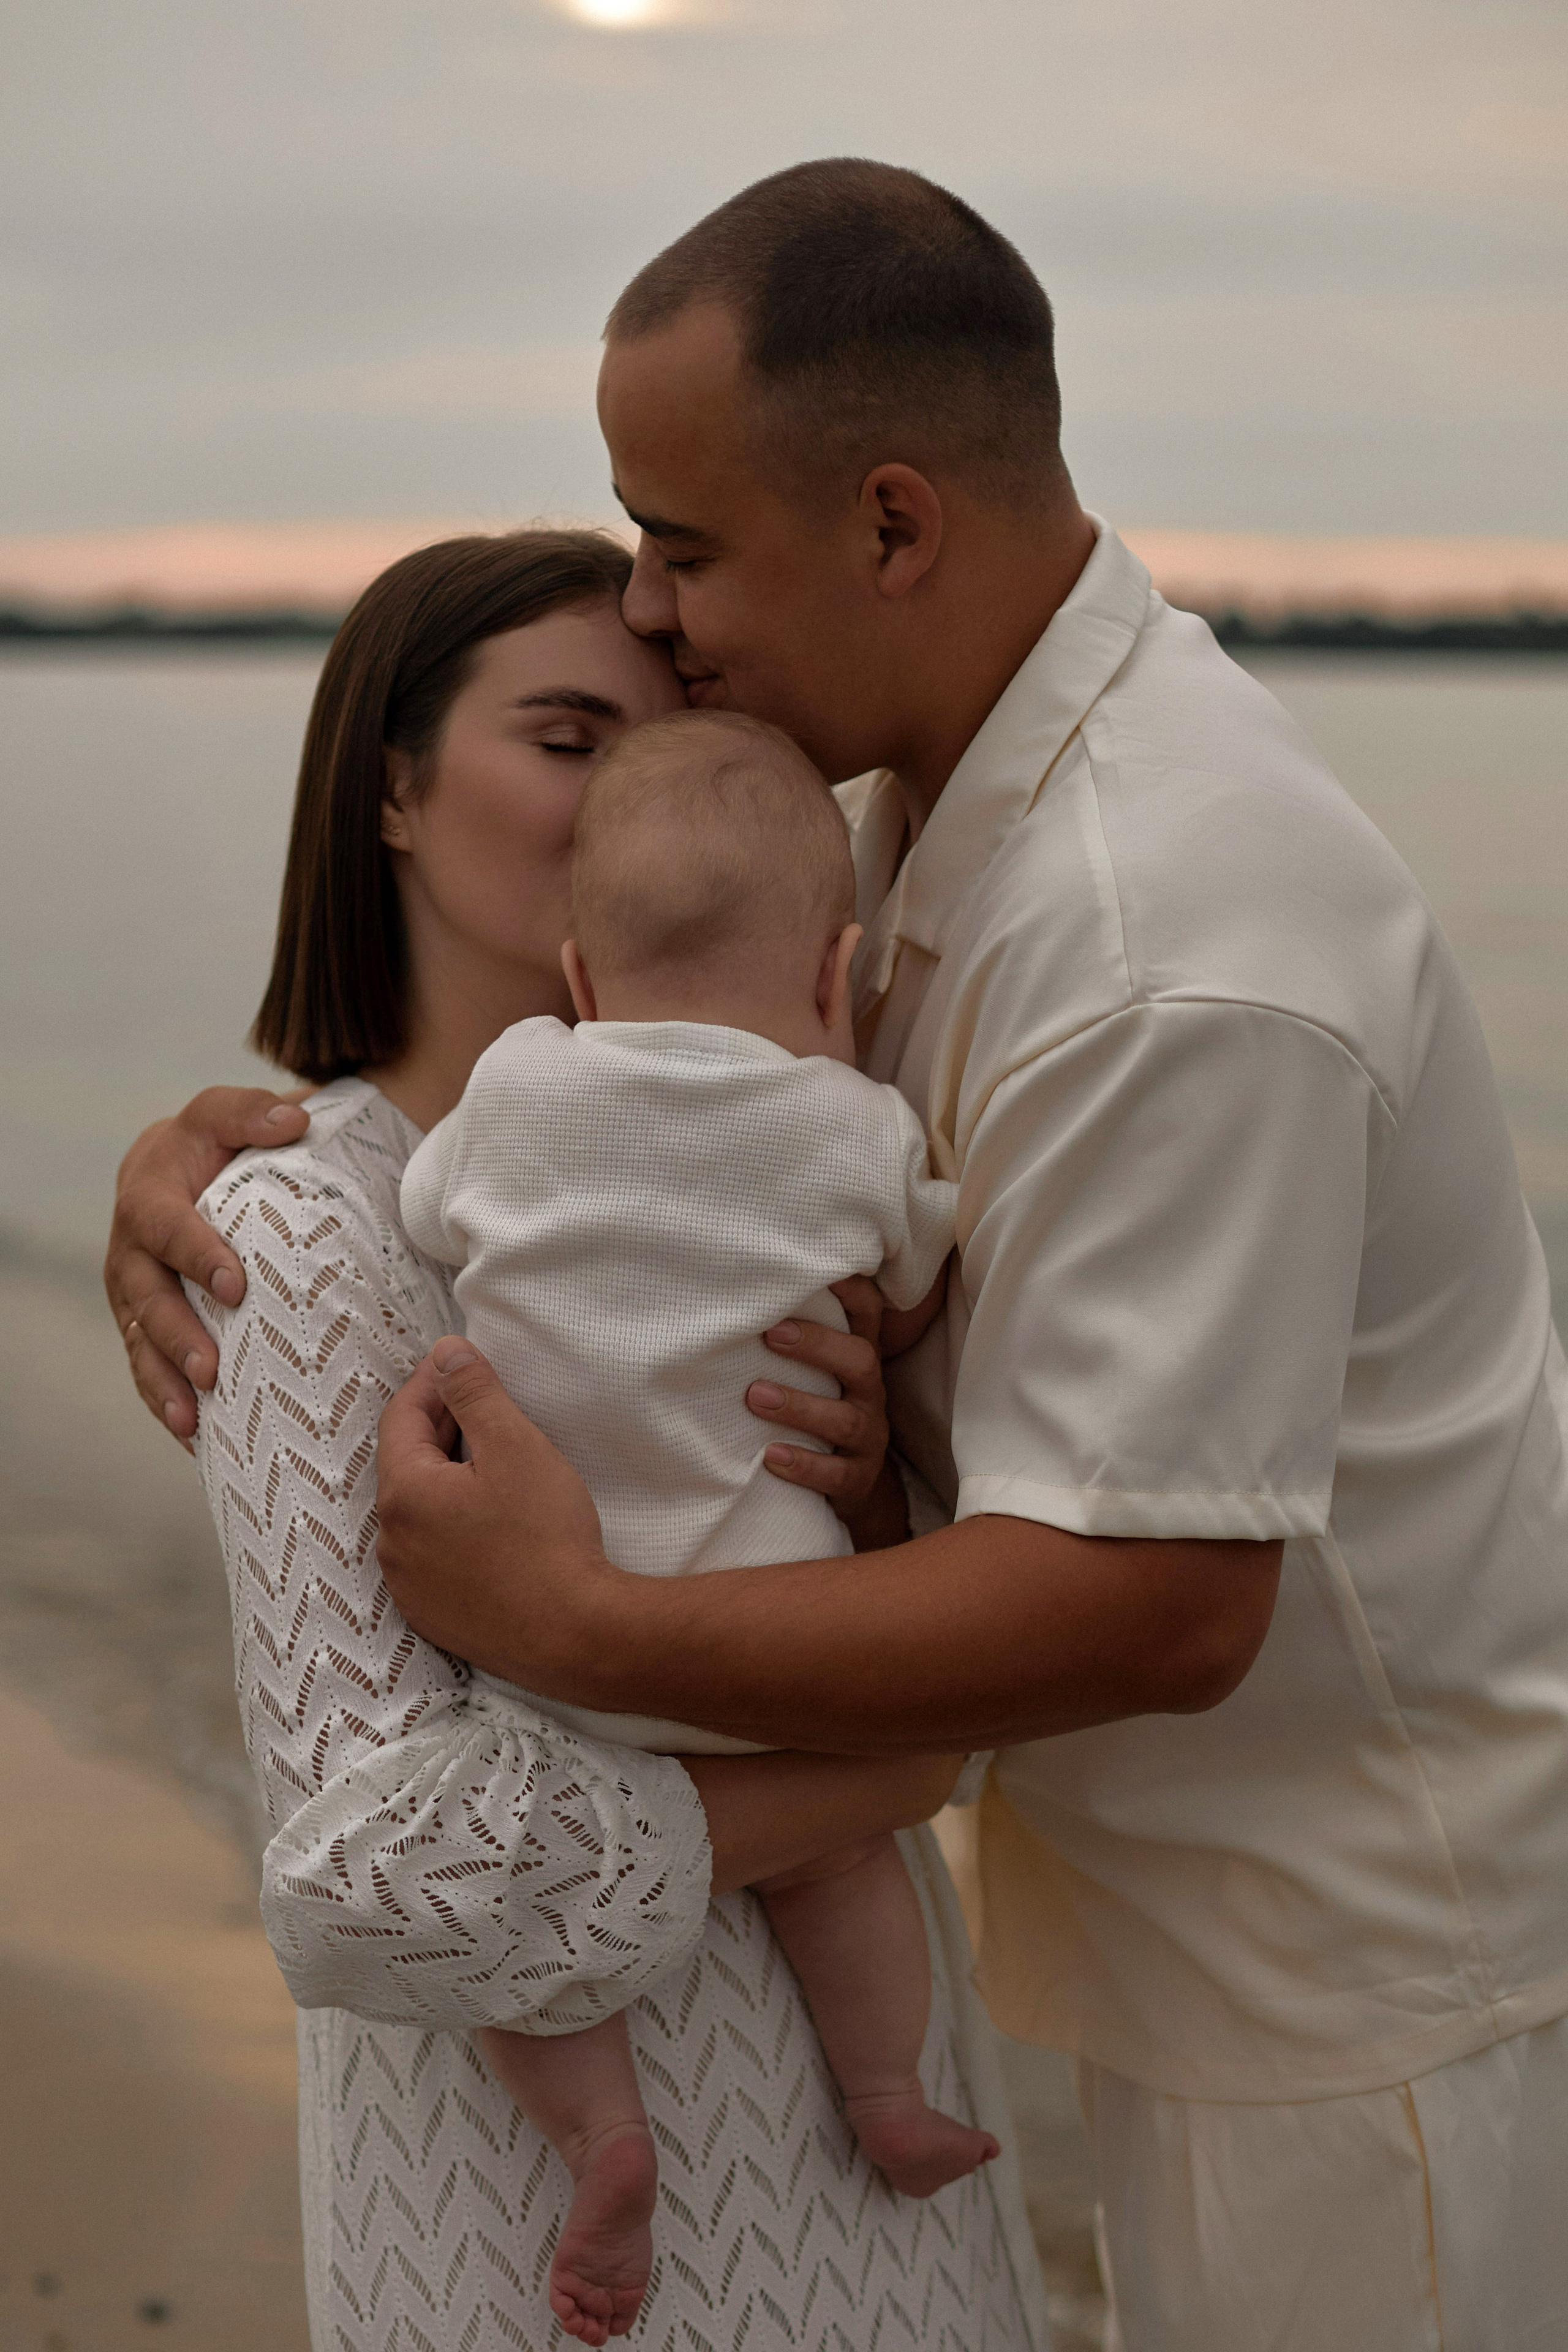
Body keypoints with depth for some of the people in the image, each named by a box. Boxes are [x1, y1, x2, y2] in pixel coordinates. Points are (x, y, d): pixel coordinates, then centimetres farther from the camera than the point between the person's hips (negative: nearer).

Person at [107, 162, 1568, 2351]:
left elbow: (1157, 1602, -32)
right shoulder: (956, 786, 0)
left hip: (1382, 1943, -9)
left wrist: (574, 1626, -29)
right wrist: (226, 1137, -10)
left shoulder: (1167, 939, -31)